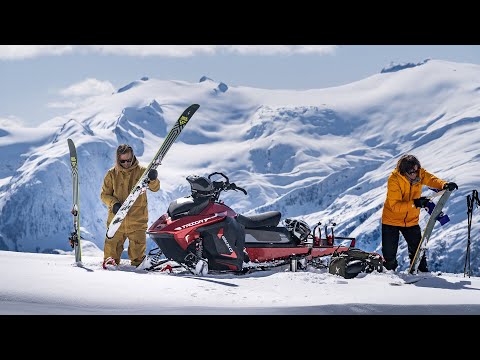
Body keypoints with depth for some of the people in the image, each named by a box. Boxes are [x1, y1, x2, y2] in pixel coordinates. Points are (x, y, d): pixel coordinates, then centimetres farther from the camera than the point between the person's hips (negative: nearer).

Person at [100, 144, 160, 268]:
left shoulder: (141, 171, 1)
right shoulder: (112, 174, 4)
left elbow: (155, 188, -5)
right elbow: (105, 194, 7)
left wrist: (153, 180, -28)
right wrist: (113, 204, -12)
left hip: (137, 218, -1)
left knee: (138, 246, 4)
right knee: (113, 243, 3)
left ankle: (138, 265, 20)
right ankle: (110, 262, 19)